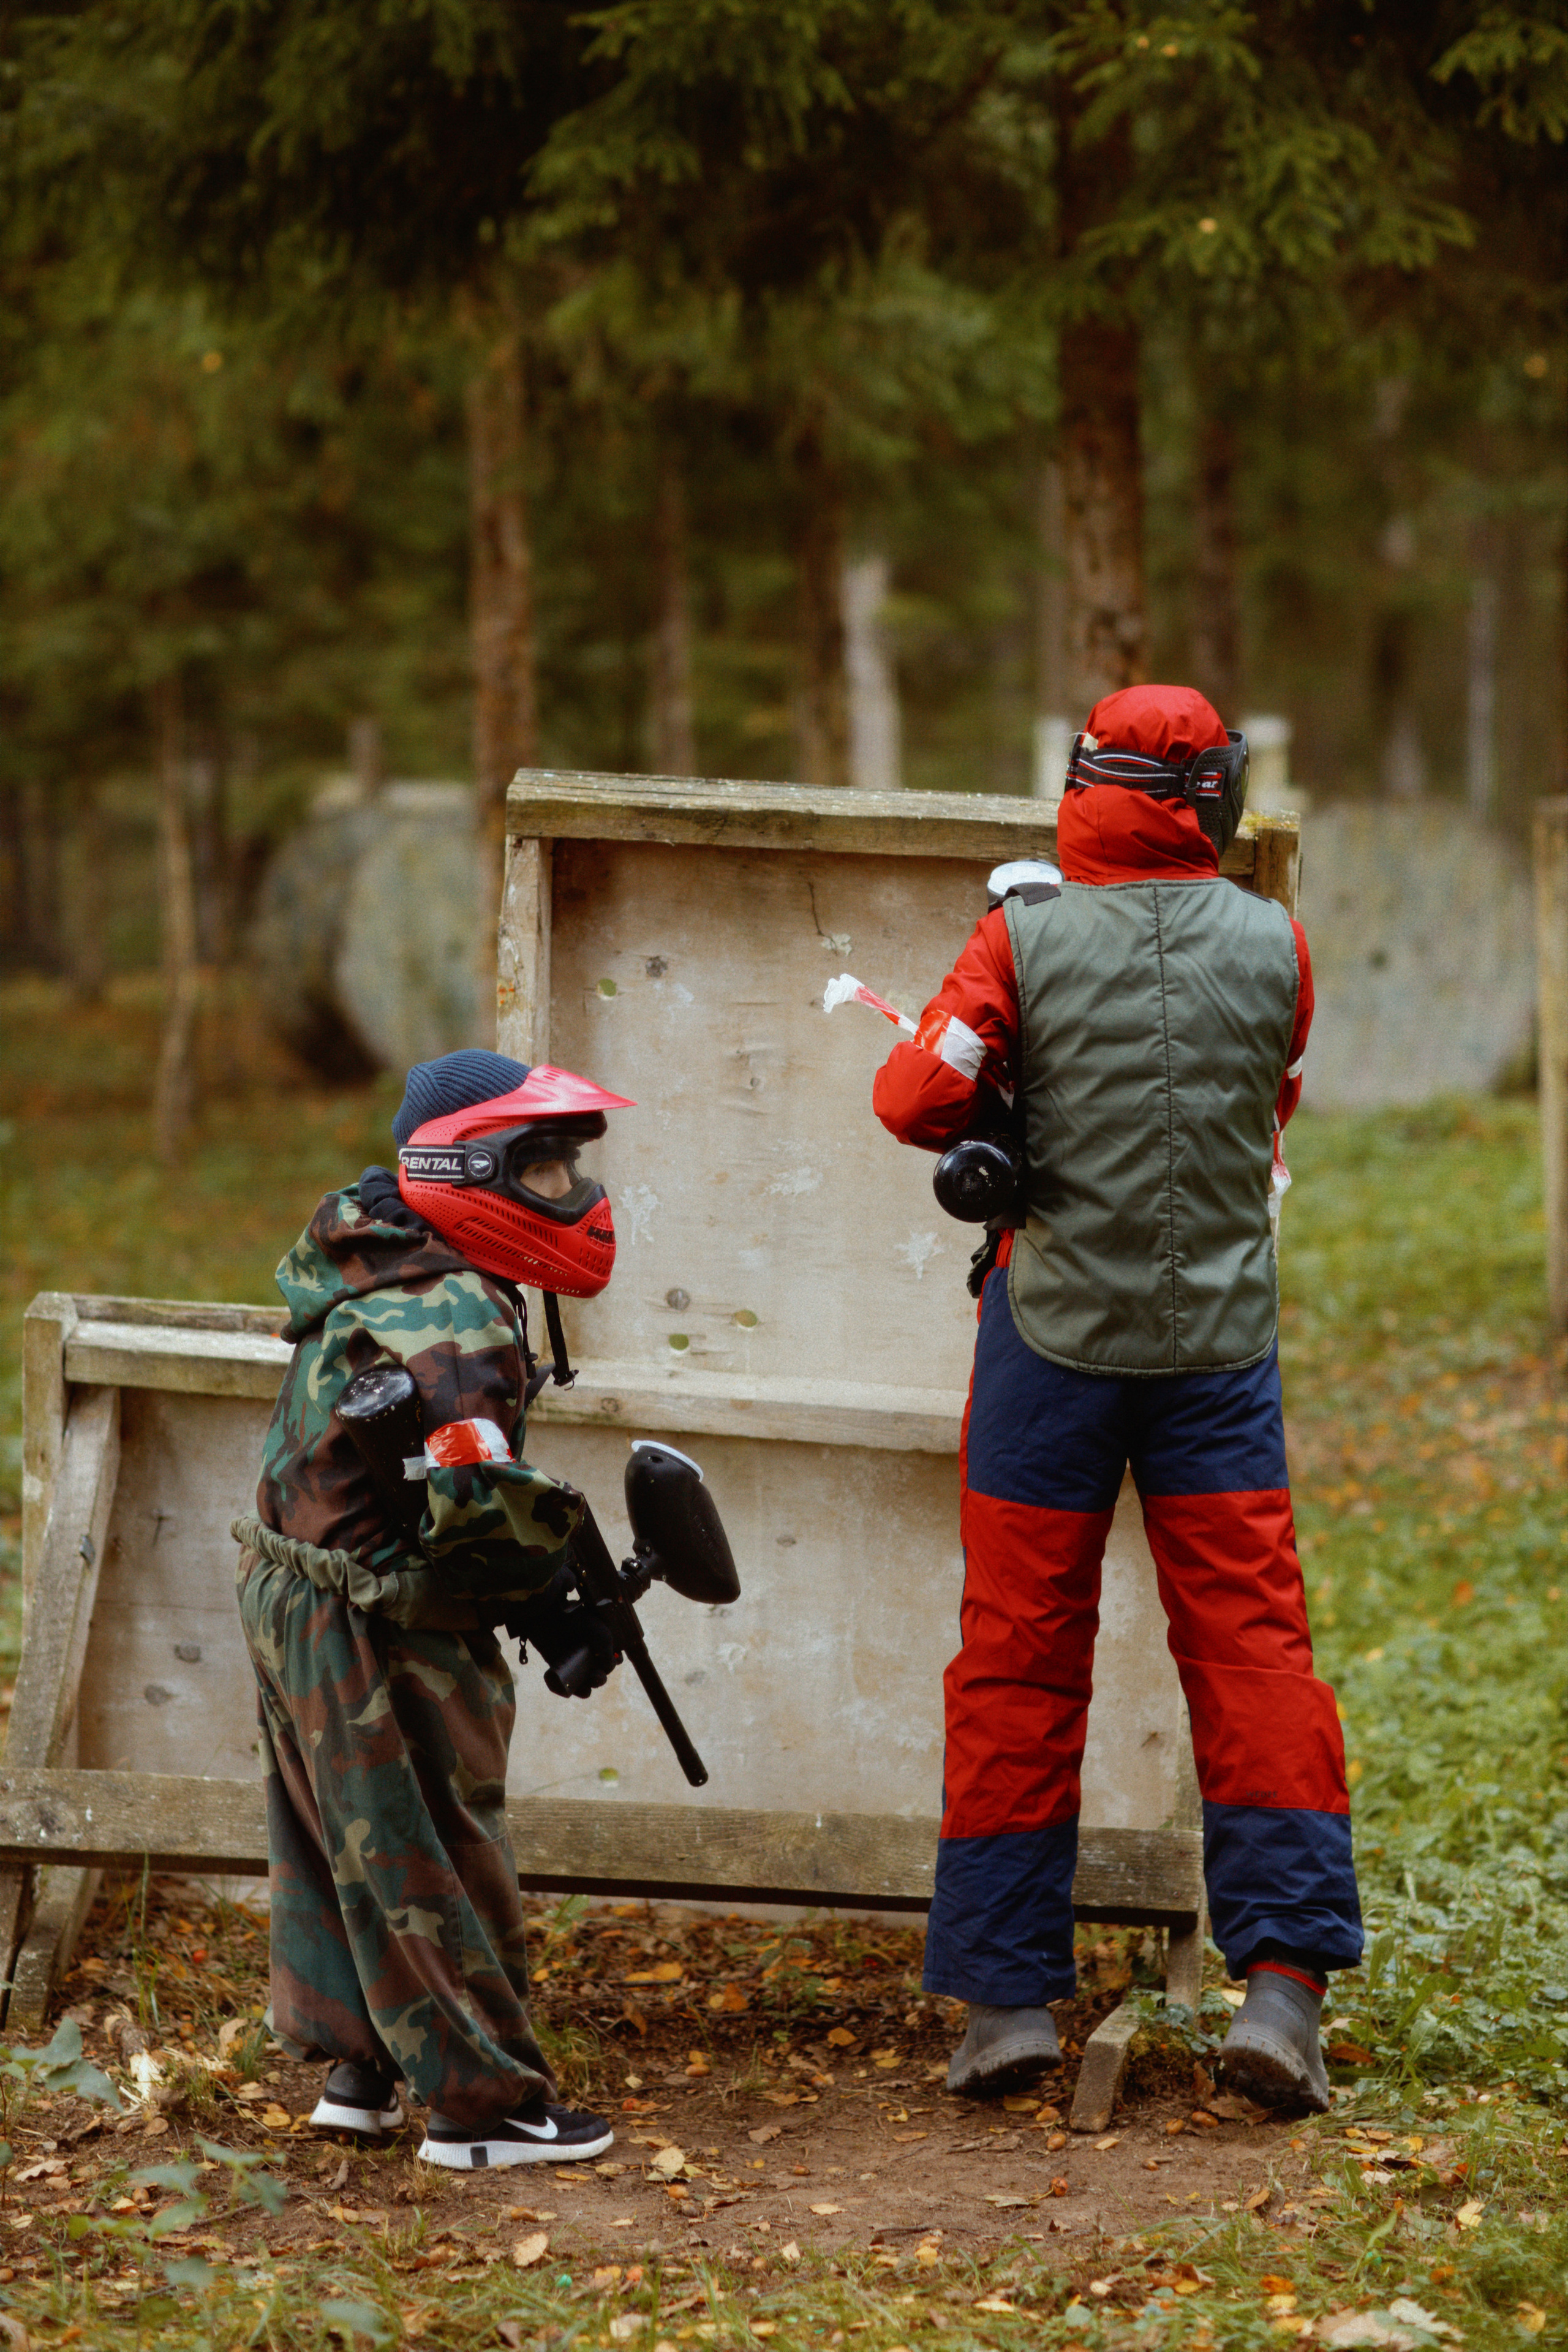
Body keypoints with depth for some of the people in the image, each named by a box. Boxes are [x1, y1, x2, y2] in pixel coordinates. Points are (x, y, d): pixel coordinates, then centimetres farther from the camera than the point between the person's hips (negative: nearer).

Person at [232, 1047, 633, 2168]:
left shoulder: (374, 1268, 8)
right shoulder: (456, 1320, -24)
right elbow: (478, 1507, -31)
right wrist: (553, 1603, -15)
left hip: (293, 1601, 10)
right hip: (381, 1632, -10)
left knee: (344, 1849, 18)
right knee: (436, 1861, 0)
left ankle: (360, 2067, 29)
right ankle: (483, 2101, 8)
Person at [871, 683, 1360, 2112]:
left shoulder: (1026, 940, -9)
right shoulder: (1276, 948, -3)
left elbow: (916, 1098, -9)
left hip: (1056, 1336, -1)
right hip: (1222, 1338, 1)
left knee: (1019, 1661, 7)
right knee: (1253, 1648, 4)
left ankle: (1009, 1995, 10)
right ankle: (1286, 1978, -6)